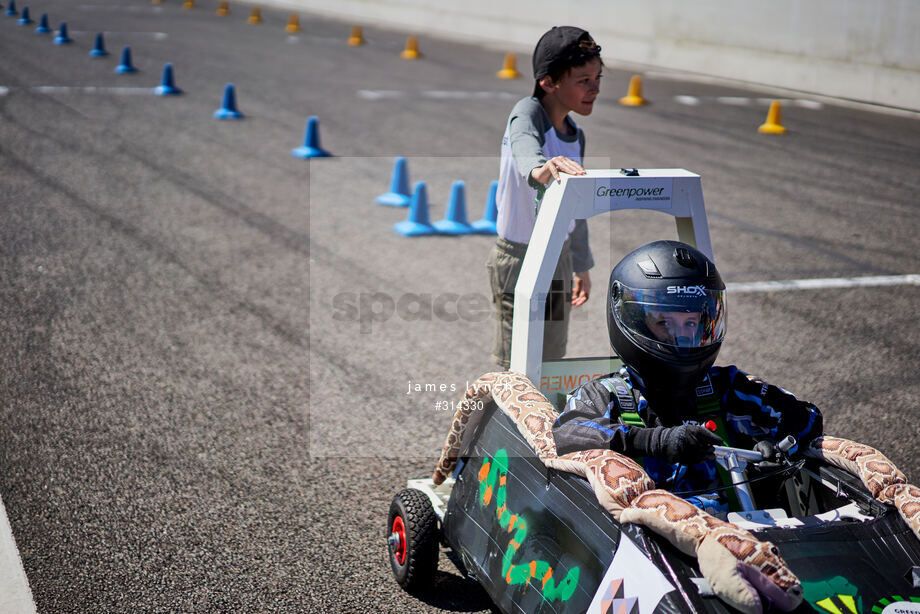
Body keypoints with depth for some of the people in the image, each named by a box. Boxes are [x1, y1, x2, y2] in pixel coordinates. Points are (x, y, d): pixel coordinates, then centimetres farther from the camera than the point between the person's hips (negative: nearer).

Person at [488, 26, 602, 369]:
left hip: (559, 258, 7)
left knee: (552, 362, 15)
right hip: (518, 260, -7)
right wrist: (541, 169, -63)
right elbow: (525, 150, -40)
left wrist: (581, 266, 23)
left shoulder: (576, 137, 7)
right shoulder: (528, 113, -15)